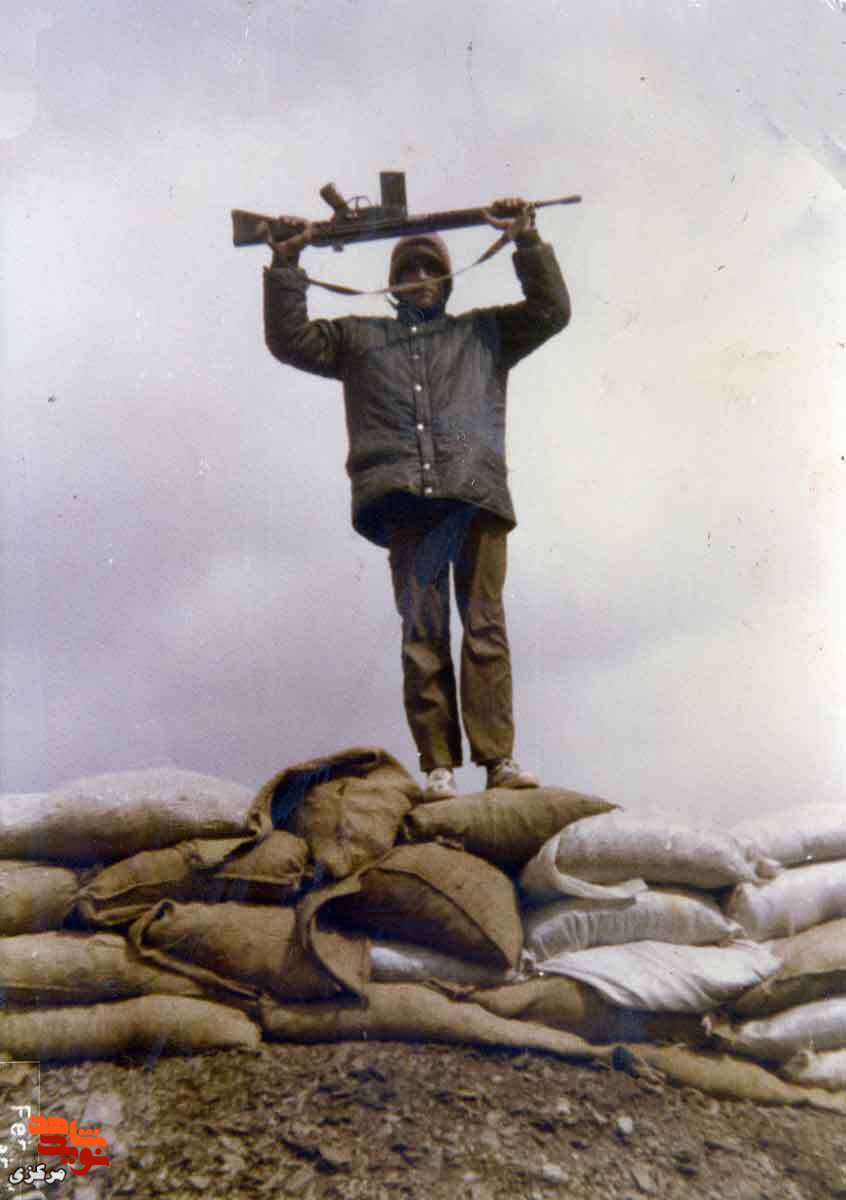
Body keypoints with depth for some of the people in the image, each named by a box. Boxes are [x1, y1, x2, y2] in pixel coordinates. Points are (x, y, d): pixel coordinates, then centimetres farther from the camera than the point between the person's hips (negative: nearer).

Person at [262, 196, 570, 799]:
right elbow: (290, 339, 21)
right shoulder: (360, 338, 28)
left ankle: (499, 757, -9)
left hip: (477, 498, 0)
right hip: (404, 502, 0)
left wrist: (528, 241, 11)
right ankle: (438, 766, -6)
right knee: (422, 636, -5)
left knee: (486, 627, -9)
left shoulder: (485, 332, 27)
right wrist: (286, 266, 13)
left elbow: (551, 310, 20)